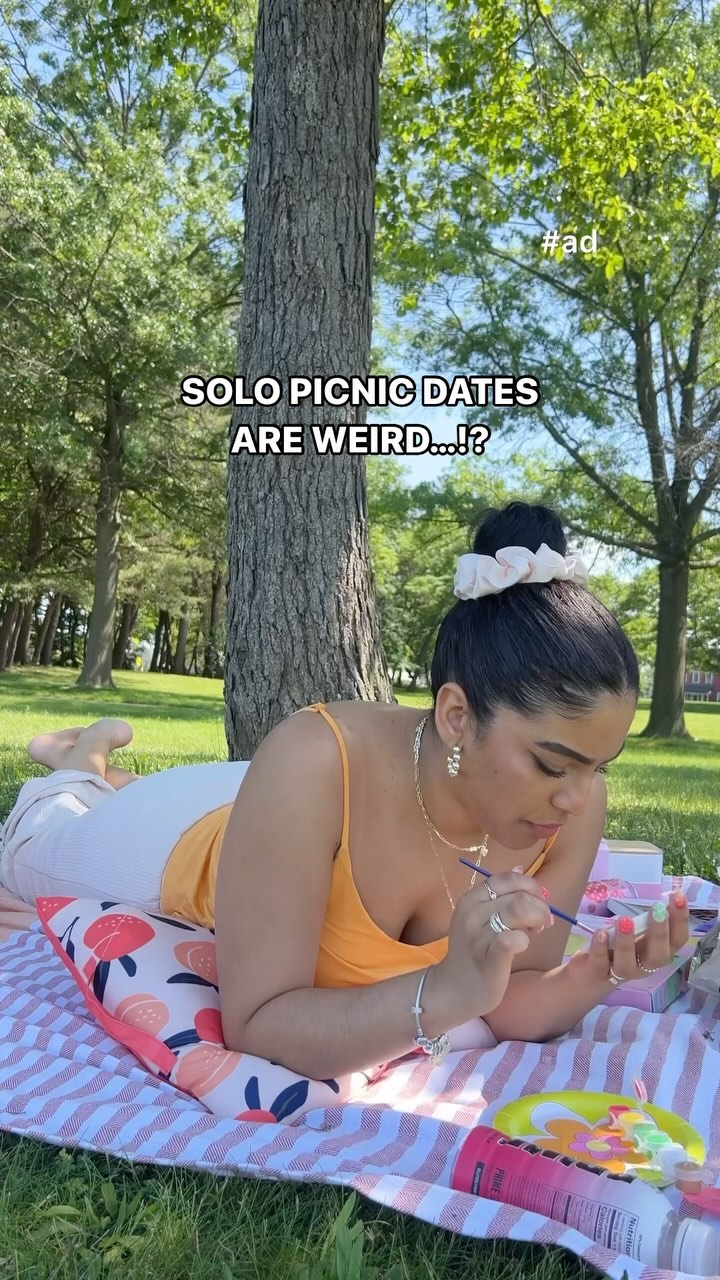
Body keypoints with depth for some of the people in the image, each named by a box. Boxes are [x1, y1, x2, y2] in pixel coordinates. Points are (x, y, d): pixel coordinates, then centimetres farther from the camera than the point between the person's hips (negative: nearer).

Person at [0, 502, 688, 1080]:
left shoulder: (573, 804, -33)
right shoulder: (315, 763, -46)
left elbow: (506, 1008, -21)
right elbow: (253, 1027, -40)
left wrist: (598, 978, -41)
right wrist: (447, 989, -54)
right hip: (180, 842, -3)